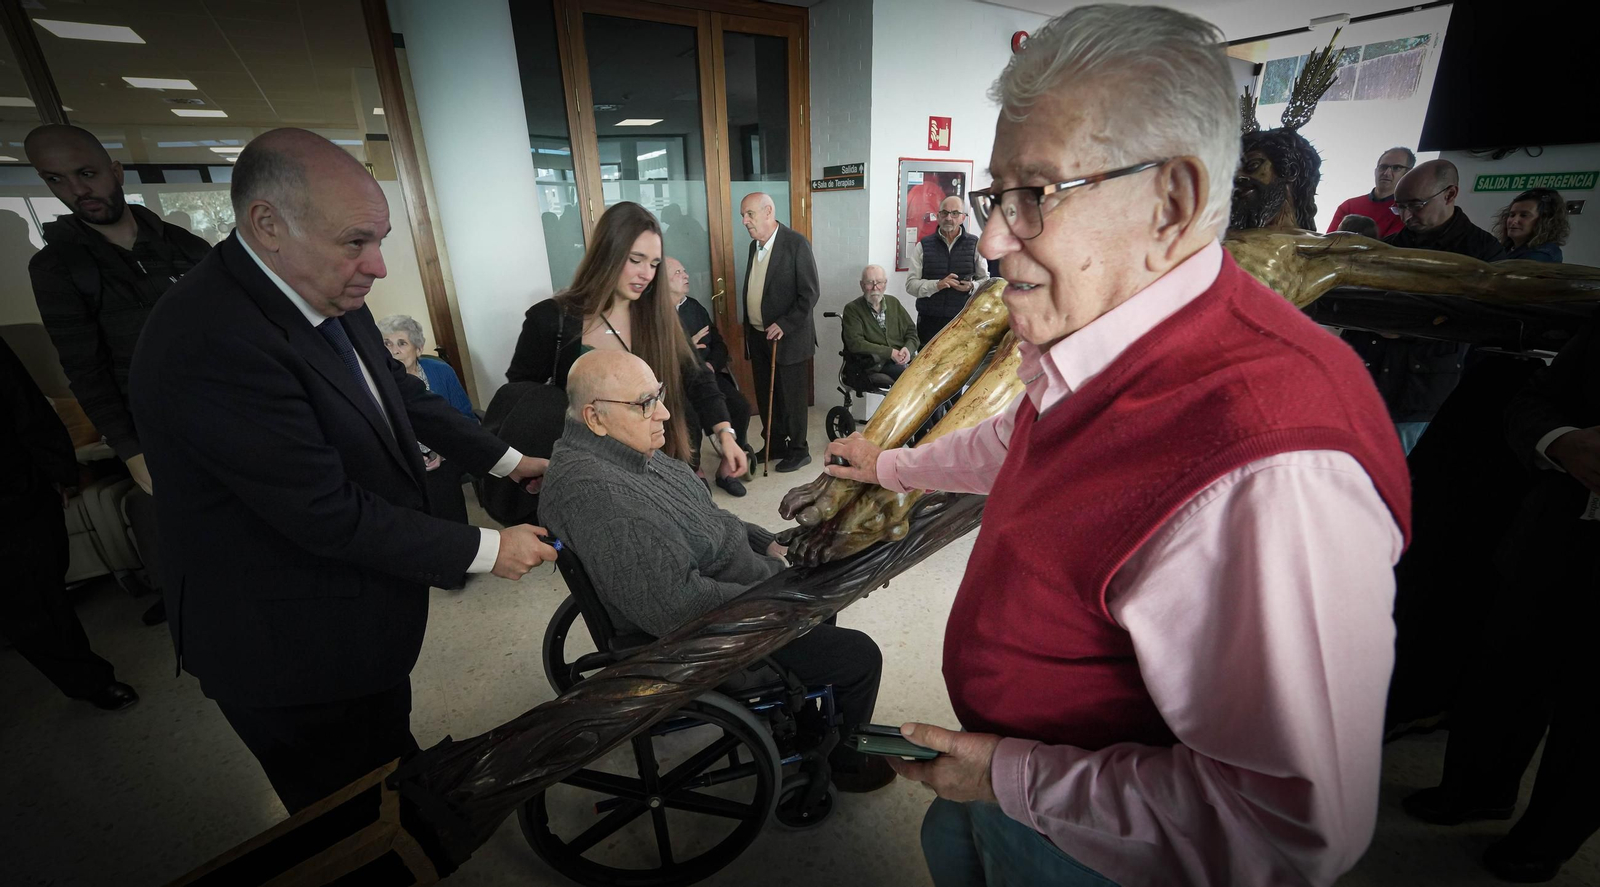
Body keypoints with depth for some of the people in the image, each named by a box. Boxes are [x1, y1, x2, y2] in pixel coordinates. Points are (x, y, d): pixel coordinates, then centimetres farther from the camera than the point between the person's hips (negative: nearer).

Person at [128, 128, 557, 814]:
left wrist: (507, 461, 8)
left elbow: (402, 394, 8)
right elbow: (331, 516, -29)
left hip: (366, 606, 8)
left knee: (390, 753, 31)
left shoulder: (327, 295, -5)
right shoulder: (210, 343, -32)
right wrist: (486, 551, -21)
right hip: (292, 649, -8)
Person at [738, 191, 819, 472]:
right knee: (765, 396, 13)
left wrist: (785, 325, -19)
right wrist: (749, 328, 12)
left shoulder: (796, 243, -12)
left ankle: (798, 451, 18)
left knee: (791, 397, 3)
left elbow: (809, 293, -14)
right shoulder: (754, 245, 11)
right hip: (758, 337, 7)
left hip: (788, 337, -7)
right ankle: (774, 446, 28)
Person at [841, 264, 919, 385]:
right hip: (875, 366, -5)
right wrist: (890, 352, -15)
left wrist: (908, 349, -5)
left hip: (902, 362, 5)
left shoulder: (893, 302, 19)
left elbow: (912, 332, 20)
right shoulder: (852, 309, 3)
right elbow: (855, 343, -9)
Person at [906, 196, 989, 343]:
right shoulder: (923, 246, 5)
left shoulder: (975, 245, 6)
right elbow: (911, 284, -1)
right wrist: (937, 284, -17)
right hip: (929, 322, 0)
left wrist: (972, 286, -12)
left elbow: (985, 281, 11)